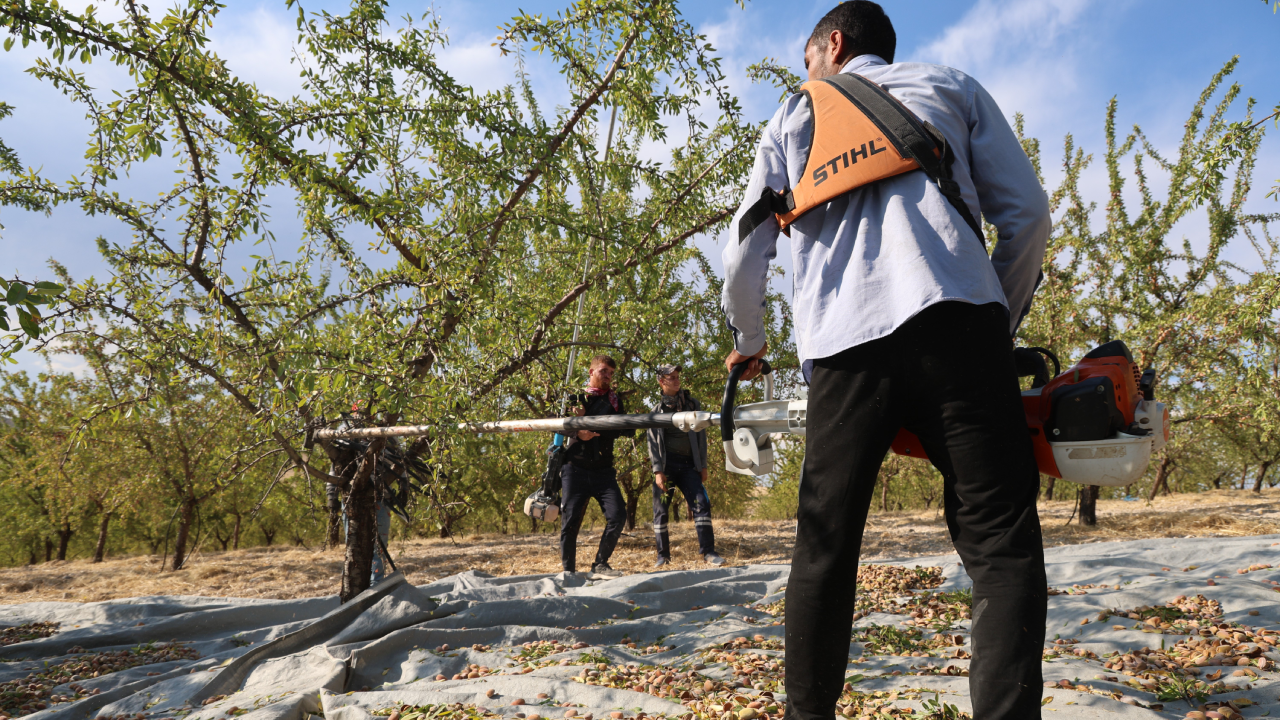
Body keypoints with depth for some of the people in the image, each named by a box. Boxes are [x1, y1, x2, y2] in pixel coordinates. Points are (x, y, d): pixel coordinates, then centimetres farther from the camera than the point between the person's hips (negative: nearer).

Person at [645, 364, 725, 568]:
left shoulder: (692, 403, 12)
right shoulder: (656, 411, 9)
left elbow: (700, 434, 11)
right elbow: (653, 442, 3)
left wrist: (703, 465, 5)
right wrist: (657, 470, -8)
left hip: (689, 464, 0)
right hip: (666, 463, 0)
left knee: (701, 504, -11)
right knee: (660, 509, 0)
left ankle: (708, 551, -8)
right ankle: (663, 555, 11)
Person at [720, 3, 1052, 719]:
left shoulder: (795, 115, 28)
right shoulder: (953, 86, 26)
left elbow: (744, 257, 24)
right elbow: (1027, 213, 14)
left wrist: (749, 340, 42)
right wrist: (1002, 323, 25)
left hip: (841, 340, 2)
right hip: (953, 313, -1)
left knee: (825, 546, 11)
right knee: (1001, 540, -2)